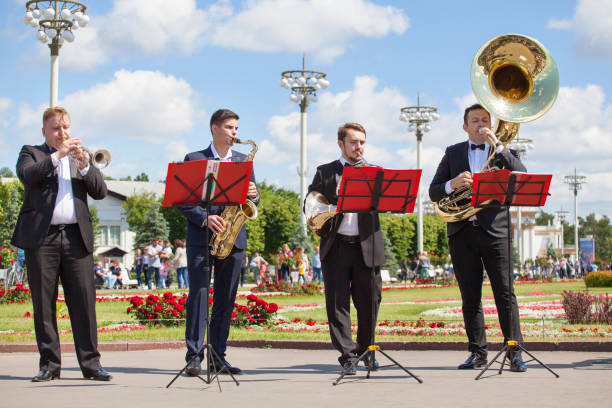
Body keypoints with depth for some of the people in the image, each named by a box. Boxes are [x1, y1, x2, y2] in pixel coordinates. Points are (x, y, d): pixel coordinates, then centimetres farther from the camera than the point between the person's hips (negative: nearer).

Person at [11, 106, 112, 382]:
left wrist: (83, 164, -6)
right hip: (42, 236, -2)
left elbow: (100, 192, 8)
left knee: (84, 300, -4)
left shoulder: (81, 155, 21)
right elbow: (26, 175, -10)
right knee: (43, 302, 0)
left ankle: (90, 363, -1)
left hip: (77, 236, 2)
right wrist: (58, 155, -15)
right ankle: (49, 363, 7)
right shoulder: (31, 153, 13)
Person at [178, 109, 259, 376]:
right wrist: (205, 218, -16)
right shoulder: (194, 159, 5)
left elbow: (252, 200, 17)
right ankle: (194, 356, -10)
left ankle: (218, 355, 10)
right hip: (201, 236, -3)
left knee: (226, 299, 4)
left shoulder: (244, 160, 16)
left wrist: (253, 195, -7)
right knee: (198, 294, -10)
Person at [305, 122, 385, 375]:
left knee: (370, 302, 5)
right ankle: (347, 356, 0)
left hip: (367, 246, 1)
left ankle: (365, 350, 23)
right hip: (336, 247, -1)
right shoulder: (325, 173, 11)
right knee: (338, 303, -4)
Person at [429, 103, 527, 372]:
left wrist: (497, 145, -12)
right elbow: (433, 193, 10)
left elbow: (522, 177, -8)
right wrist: (452, 185, -12)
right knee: (470, 297, 5)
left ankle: (515, 353, -4)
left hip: (495, 229, -2)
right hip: (462, 232, 2)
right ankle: (478, 352, 12)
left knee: (505, 293, -6)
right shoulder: (453, 153, 16)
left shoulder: (503, 151, 11)